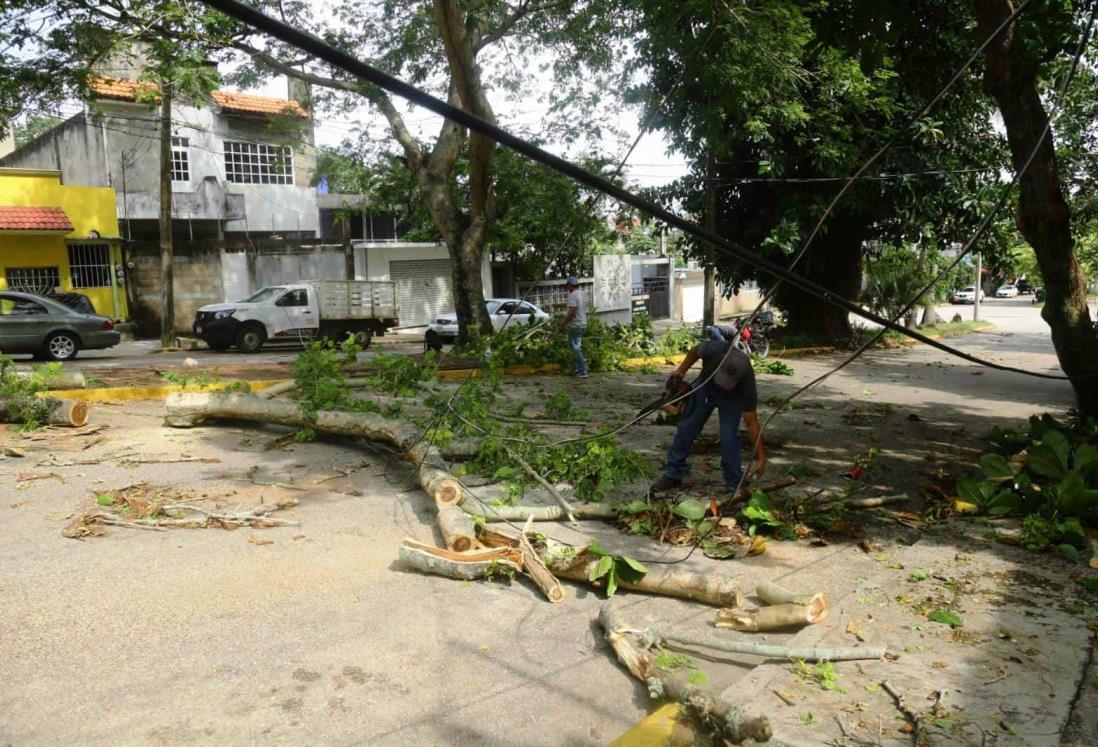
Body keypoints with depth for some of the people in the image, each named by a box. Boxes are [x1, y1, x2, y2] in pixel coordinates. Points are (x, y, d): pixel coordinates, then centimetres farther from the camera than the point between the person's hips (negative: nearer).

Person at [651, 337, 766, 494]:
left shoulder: (746, 381, -40)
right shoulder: (714, 349, -39)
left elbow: (751, 422, -32)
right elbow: (695, 351, -11)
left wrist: (761, 457, -30)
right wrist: (681, 370, -2)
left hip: (731, 397, -3)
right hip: (705, 386, 3)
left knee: (728, 437, -16)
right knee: (686, 428, 3)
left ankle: (734, 484, 0)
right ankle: (673, 473, 17)